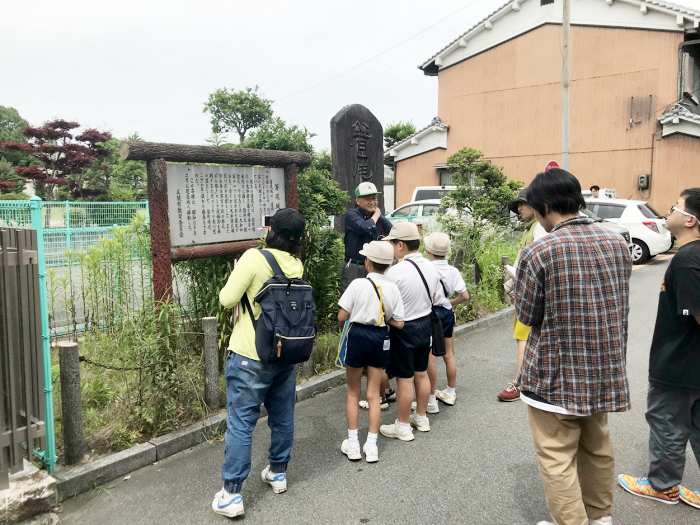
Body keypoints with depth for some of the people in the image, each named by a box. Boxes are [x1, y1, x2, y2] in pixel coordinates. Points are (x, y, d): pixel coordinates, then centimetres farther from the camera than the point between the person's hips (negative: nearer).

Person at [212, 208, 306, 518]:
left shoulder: (254, 258, -17)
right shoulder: (297, 265, 2)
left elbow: (227, 299, -15)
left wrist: (235, 277, 4)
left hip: (250, 356, -6)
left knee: (241, 423, 3)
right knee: (283, 417, 19)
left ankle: (231, 495, 10)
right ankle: (278, 473, 36)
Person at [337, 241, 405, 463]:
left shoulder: (358, 284, -13)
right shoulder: (392, 288, -4)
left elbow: (342, 317, -10)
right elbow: (399, 324, -2)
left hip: (358, 336, -2)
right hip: (381, 339, 3)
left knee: (353, 393, 13)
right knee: (373, 394, 13)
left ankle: (353, 444, 19)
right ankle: (371, 446, 16)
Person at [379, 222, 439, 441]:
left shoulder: (396, 271, -23)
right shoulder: (430, 267, 1)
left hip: (404, 329, -7)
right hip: (426, 323, 8)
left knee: (405, 378, 3)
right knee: (421, 373, 18)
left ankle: (403, 427, 16)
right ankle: (421, 418, 33)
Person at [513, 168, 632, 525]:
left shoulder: (539, 253, -18)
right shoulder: (617, 243, 1)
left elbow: (528, 317, -9)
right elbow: (622, 307, 9)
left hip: (555, 375, -7)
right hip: (605, 369, 7)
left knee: (557, 459, 7)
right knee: (597, 447, 24)